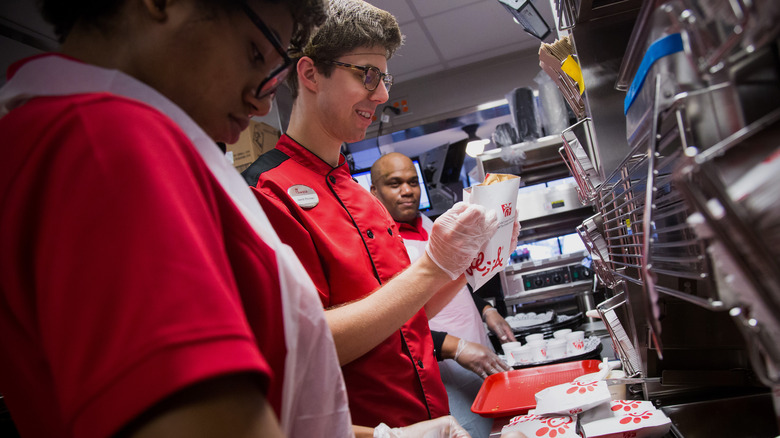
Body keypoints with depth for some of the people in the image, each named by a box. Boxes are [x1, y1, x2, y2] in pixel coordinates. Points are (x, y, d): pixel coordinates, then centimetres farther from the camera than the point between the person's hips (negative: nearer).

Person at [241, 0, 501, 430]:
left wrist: (468, 260, -3)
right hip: (358, 426, -8)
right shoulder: (268, 191, -17)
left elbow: (406, 314, 11)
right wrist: (433, 265, -23)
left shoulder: (363, 197, 7)